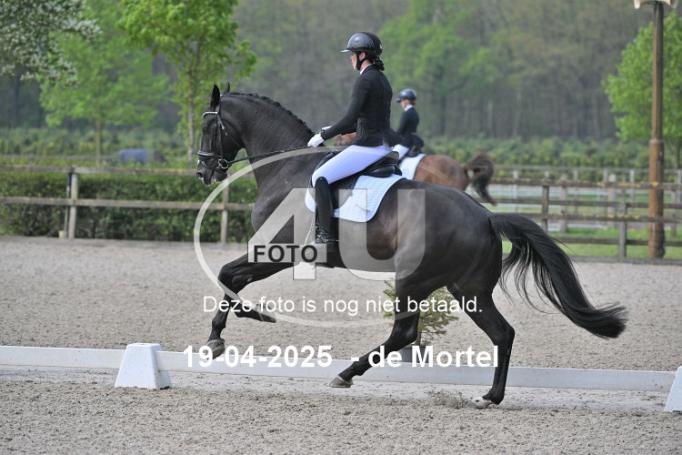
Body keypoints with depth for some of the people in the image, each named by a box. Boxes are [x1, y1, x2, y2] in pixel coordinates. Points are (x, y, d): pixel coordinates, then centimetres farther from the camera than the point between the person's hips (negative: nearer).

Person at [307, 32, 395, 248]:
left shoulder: (364, 80, -15)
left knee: (320, 177, -10)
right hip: (385, 144, 10)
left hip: (367, 147, -10)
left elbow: (350, 119, -22)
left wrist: (323, 136, -11)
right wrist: (334, 131, 20)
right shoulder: (382, 80, 15)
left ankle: (325, 236, -14)